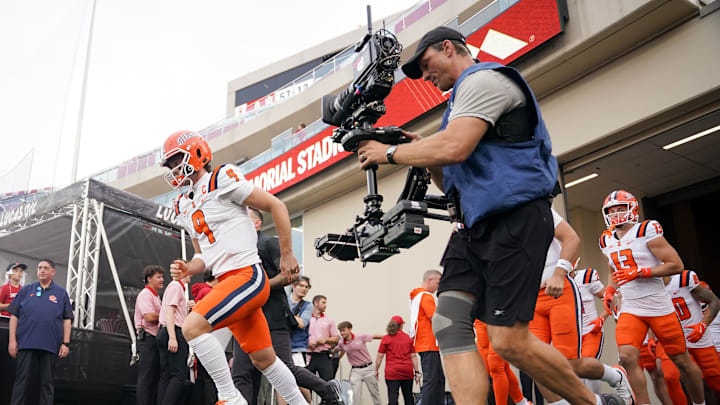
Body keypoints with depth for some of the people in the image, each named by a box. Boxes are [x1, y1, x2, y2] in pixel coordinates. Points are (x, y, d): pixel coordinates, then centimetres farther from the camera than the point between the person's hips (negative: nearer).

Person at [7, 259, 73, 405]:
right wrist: (12, 340, 0)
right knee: (22, 381, 0)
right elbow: (14, 315, 9)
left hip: (50, 346, 0)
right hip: (26, 344, 0)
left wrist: (66, 343, 1)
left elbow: (67, 319, 9)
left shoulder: (61, 293, 11)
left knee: (47, 383, 5)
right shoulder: (26, 290, 11)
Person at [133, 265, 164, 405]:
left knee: (155, 378, 8)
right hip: (148, 339, -10)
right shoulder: (145, 294, -7)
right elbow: (149, 317, -19)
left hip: (155, 339, 10)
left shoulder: (156, 296, 23)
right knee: (145, 379, -10)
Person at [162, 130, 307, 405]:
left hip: (247, 276, -8)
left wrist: (287, 255, -4)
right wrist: (188, 269, 0)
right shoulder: (184, 207, 18)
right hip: (226, 281, 8)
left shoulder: (222, 180, -6)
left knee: (192, 327, -21)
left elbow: (276, 206, -5)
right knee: (263, 359, 12)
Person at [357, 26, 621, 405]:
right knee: (449, 324, -7)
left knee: (509, 341, -12)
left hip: (515, 219, -10)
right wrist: (422, 152, 11)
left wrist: (391, 153, -6)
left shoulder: (484, 79, -3)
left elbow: (454, 148, -20)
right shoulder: (463, 98, 28)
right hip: (474, 225, 10)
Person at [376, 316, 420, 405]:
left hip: (392, 372, -3)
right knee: (408, 397, 14)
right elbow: (413, 356, 5)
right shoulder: (408, 338, 6)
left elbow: (380, 356, -1)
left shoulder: (386, 338, 0)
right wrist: (417, 371, 8)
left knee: (393, 398, -6)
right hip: (407, 371, 3)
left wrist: (376, 370, 9)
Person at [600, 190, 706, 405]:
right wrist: (610, 291, 7)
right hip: (630, 310, 4)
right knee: (627, 357, -17)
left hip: (659, 307, -4)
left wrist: (639, 273, -20)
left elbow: (676, 265, -13)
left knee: (682, 361, 7)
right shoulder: (607, 240, 9)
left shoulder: (646, 231, -9)